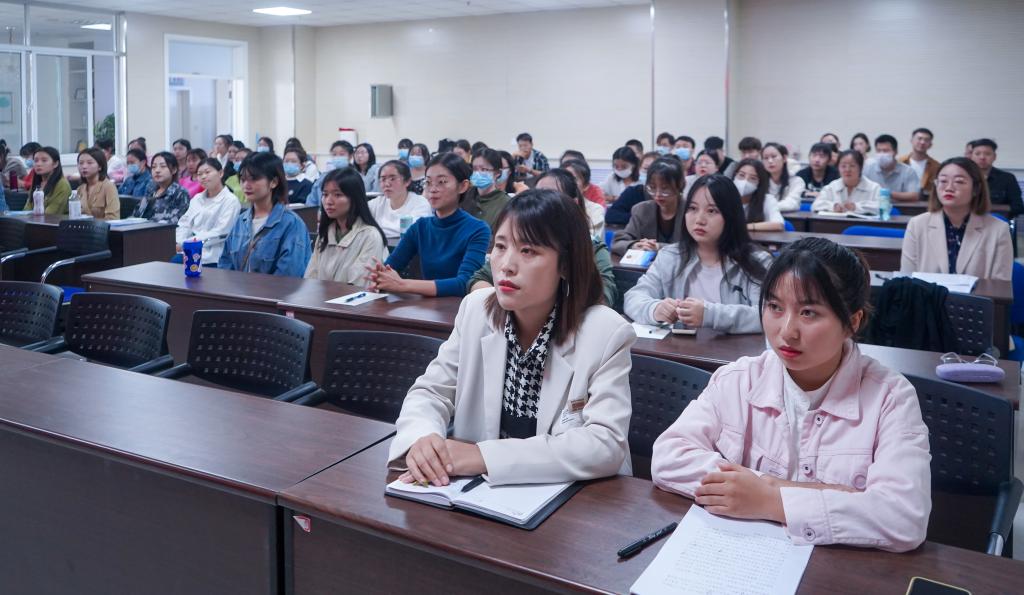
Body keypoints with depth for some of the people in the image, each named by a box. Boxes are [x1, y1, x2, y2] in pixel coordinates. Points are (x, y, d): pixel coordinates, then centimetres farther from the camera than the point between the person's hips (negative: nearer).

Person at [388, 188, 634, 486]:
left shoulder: (607, 334, -14)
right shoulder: (476, 310, -2)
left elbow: (607, 444, -20)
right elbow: (430, 392, 2)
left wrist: (486, 456, -26)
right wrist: (421, 439, -22)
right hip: (480, 490, 4)